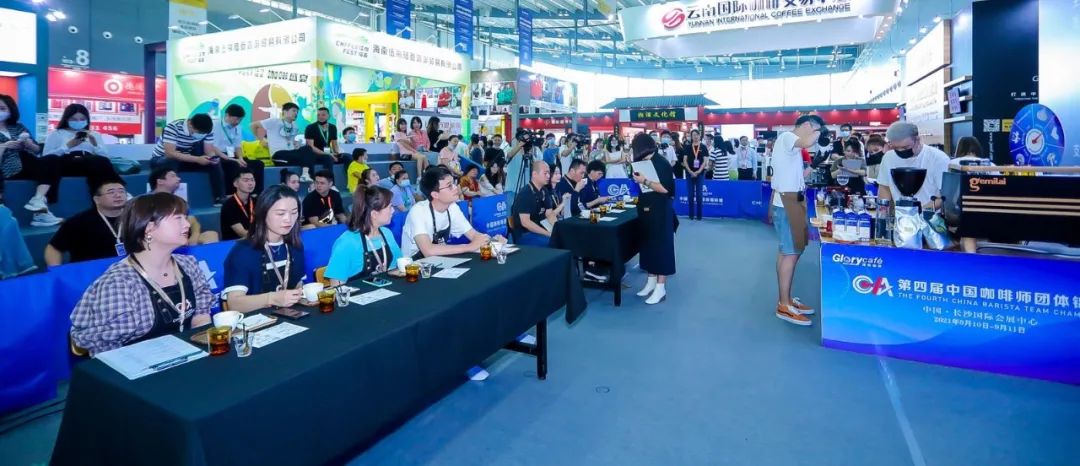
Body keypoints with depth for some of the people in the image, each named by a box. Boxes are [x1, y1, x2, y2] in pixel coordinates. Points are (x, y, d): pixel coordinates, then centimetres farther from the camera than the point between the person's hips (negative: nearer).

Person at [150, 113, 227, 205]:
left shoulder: (206, 130, -12)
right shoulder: (173, 128, -29)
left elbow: (209, 151, -12)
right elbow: (170, 153, -36)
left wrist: (212, 158, -36)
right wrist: (197, 159, -43)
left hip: (187, 160, 5)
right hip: (162, 159, -5)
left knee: (215, 163, -16)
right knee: (171, 163, -39)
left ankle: (220, 198, -14)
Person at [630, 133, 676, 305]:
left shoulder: (661, 163, -13)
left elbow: (665, 188, -22)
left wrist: (644, 181, -22)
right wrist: (639, 179, 2)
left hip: (660, 212, -8)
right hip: (646, 211, 8)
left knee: (661, 246, -2)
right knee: (648, 245, 13)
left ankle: (661, 288, 5)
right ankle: (651, 281, 24)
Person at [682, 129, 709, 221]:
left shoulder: (703, 147, 2)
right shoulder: (687, 147, 4)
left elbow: (705, 161, -2)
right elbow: (685, 160, 0)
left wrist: (698, 171, -13)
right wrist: (690, 172, -11)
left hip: (700, 173, -1)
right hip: (690, 173, 1)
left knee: (699, 194, -1)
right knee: (690, 194, 3)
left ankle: (699, 214, 5)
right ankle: (691, 214, 9)